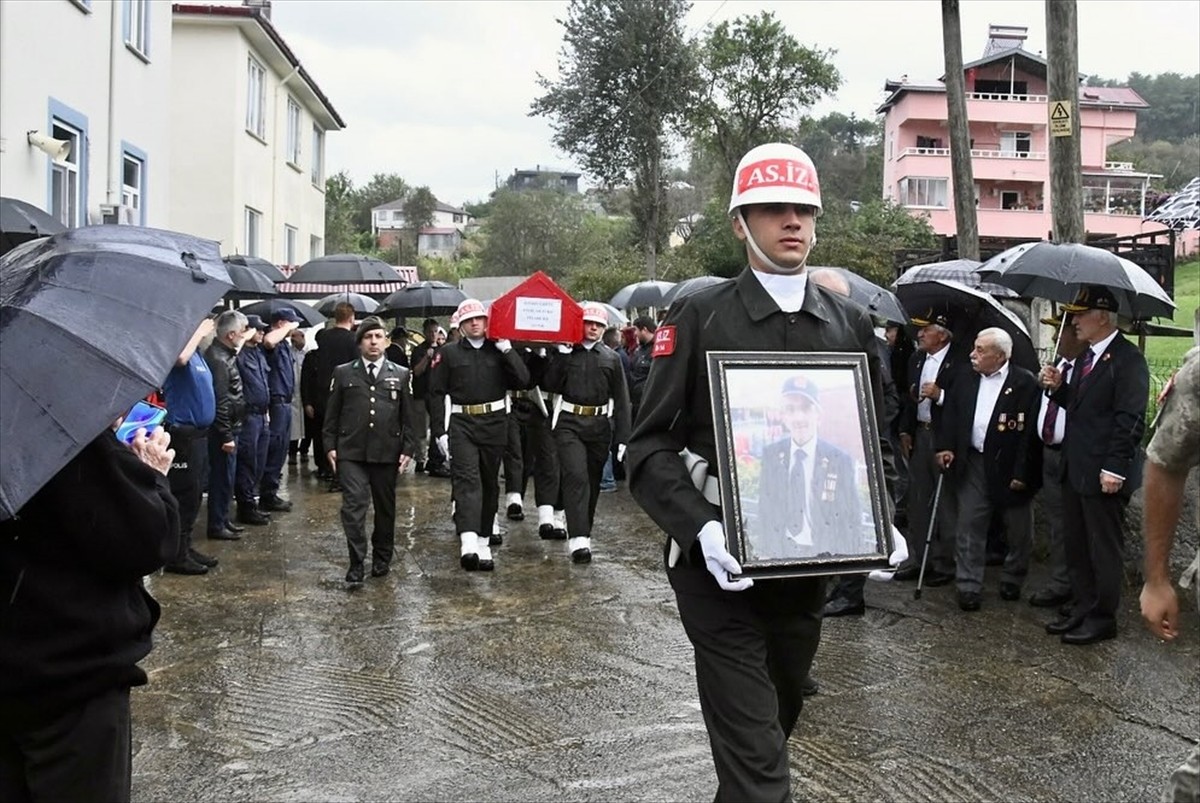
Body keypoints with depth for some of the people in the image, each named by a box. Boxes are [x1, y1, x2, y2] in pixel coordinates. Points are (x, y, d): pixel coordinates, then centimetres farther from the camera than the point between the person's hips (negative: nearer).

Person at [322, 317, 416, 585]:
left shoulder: (401, 375, 8)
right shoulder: (343, 373, 6)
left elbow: (408, 416, 8)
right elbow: (332, 413, 9)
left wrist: (408, 449, 1)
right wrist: (330, 445, 2)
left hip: (387, 453, 1)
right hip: (351, 452, -1)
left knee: (385, 507, 11)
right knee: (353, 505, -10)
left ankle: (382, 558, 27)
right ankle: (356, 565, -6)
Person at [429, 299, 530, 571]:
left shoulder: (500, 351, 10)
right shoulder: (447, 354, 6)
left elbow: (522, 380, -3)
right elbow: (437, 393, 2)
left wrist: (506, 349, -7)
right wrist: (440, 432, -5)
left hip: (494, 424, 3)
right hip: (461, 424, -3)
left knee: (490, 483, 9)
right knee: (466, 480, -16)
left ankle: (483, 542, 20)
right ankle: (468, 543, -29)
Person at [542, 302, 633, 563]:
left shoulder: (611, 358, 8)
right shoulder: (564, 352, 5)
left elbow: (621, 400, 6)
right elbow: (550, 385, -6)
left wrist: (622, 437, 0)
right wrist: (562, 354, -10)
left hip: (599, 425, 3)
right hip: (569, 423, -3)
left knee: (593, 481, 11)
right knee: (575, 476, -15)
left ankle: (584, 532, 28)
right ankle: (579, 539, -20)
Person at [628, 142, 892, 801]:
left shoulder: (851, 324, 6)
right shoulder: (699, 316, -7)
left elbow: (875, 443, 14)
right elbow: (649, 446, -9)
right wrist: (702, 528, -24)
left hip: (810, 564, 5)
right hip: (721, 564, -4)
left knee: (779, 717, 22)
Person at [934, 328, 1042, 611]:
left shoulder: (1026, 383, -13)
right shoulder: (967, 381, 6)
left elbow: (1031, 431, -15)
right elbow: (951, 415, 13)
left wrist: (1022, 472, -18)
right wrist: (945, 446, -2)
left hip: (1011, 466, -4)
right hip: (974, 463, 4)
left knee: (1018, 529, 12)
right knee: (969, 524, 2)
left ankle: (1012, 580, 31)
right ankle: (969, 587, 8)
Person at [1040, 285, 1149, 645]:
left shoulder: (1127, 359, -15)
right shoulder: (1085, 356, 14)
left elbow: (1130, 419, -19)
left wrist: (1115, 468, -22)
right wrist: (1058, 387, 0)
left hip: (1102, 474, -9)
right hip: (1075, 470, 9)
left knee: (1103, 549, 4)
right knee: (1076, 546, 15)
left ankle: (1102, 618, 15)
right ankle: (1082, 609, 27)